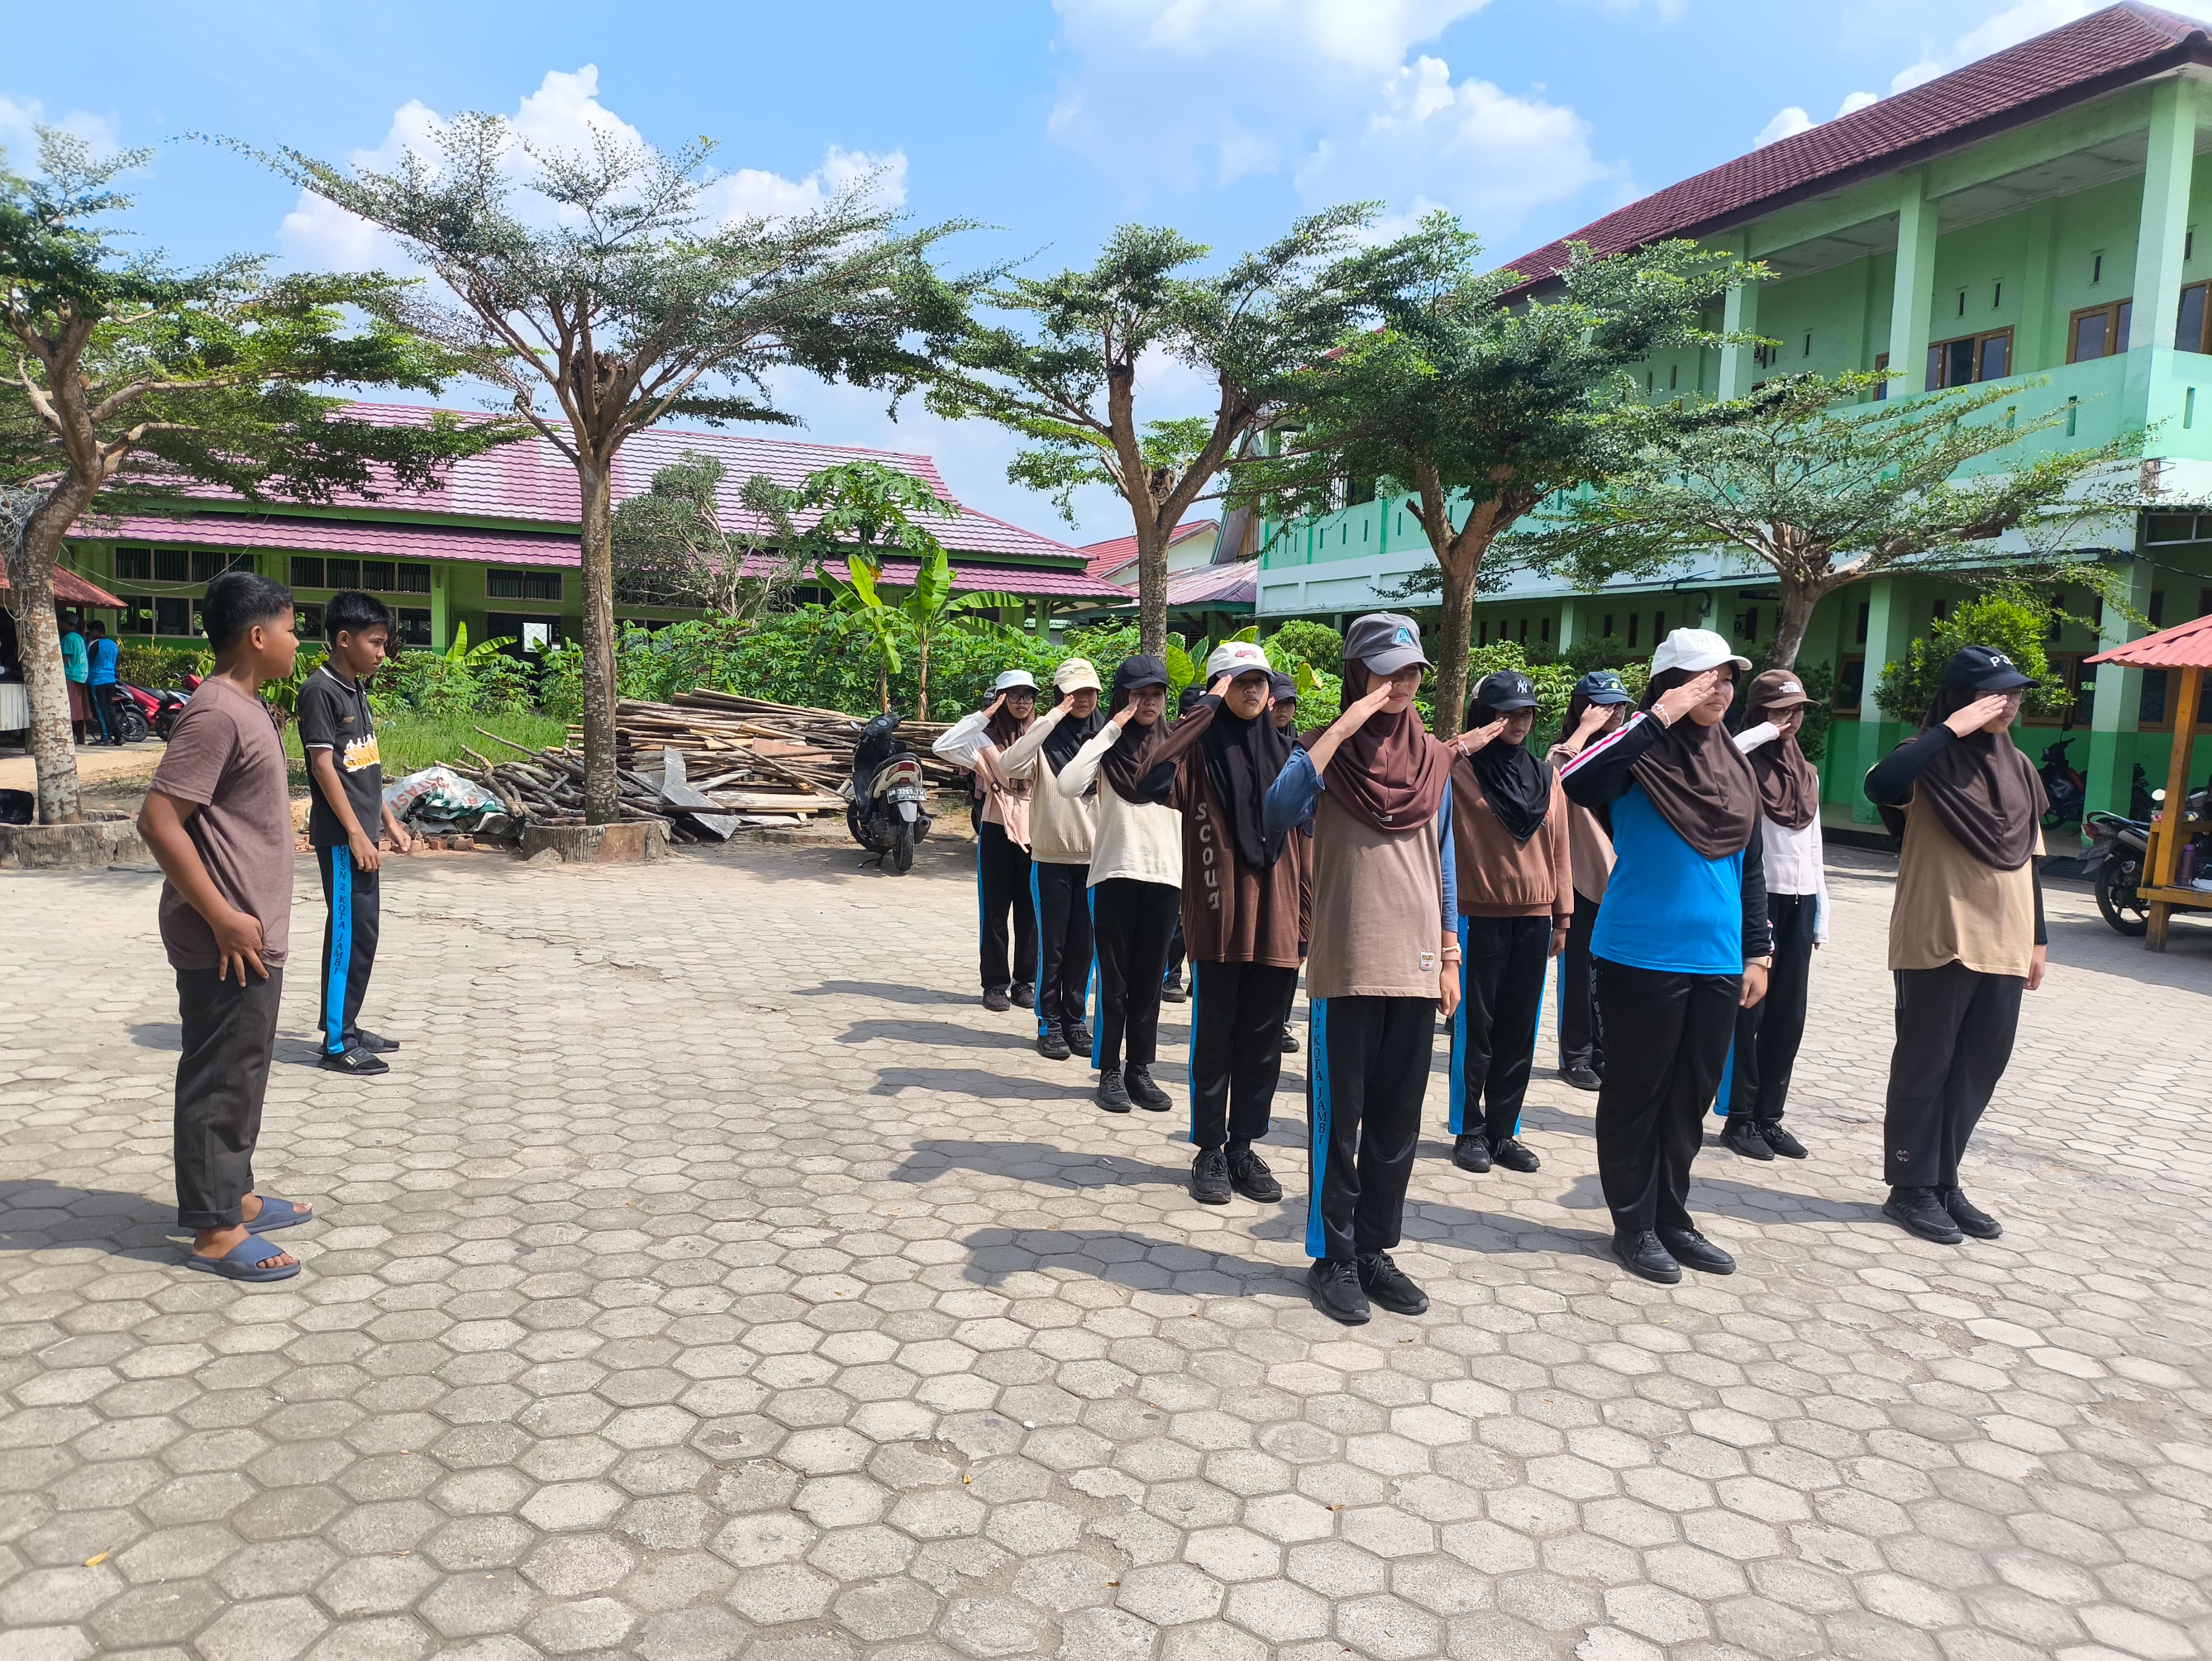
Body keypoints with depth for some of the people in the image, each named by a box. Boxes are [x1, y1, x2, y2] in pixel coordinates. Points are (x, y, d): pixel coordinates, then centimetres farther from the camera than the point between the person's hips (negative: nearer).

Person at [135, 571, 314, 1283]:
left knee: (241, 1073, 19)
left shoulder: (243, 706, 12)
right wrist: (225, 919, -22)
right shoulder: (216, 714, -19)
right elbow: (158, 821, -23)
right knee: (220, 1080, 0)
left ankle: (233, 1196, 32)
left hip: (252, 933, 10)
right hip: (226, 942, -10)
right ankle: (215, 1231, 11)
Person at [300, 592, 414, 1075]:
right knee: (350, 933, -6)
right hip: (341, 837, -9)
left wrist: (388, 820, 19)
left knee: (363, 932, 13)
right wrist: (356, 834, -19)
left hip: (362, 834, 9)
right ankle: (337, 1044, 1)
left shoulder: (358, 690, 14)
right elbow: (323, 765, -17)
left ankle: (344, 1026, 24)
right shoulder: (320, 691, -13)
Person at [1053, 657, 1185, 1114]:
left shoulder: (1177, 747, 7)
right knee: (1115, 978, 3)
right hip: (1116, 872, -2)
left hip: (1165, 873, 2)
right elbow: (1067, 784, -19)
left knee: (1149, 978, 8)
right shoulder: (1107, 746, -1)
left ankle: (1140, 1069, 16)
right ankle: (1111, 1071, 11)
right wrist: (1111, 730, -16)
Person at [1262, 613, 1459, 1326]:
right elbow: (1279, 810, -25)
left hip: (1415, 967, 4)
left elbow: (1442, 862, 15)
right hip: (1346, 967, -4)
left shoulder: (1435, 757, 9)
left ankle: (1374, 1249, 24)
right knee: (1338, 1119, 3)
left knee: (1397, 1120, 10)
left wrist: (1450, 957, 12)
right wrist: (1343, 727, -24)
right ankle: (1333, 1257, 16)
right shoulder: (1327, 750, -3)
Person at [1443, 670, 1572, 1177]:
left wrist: (1563, 914, 11)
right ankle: (1469, 1132, 15)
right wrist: (1461, 747, -22)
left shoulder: (1547, 777, 10)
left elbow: (1558, 849, 13)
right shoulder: (1461, 771, -3)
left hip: (1534, 920, 4)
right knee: (1474, 1028, 4)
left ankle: (1503, 1131, 20)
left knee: (1519, 1031, 9)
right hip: (1479, 917, -4)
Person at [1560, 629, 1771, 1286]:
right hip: (1643, 958, -6)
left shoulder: (1736, 765, 11)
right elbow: (1576, 783, -33)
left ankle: (1671, 1219, 28)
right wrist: (1660, 719, -28)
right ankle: (1634, 1226, 19)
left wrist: (1756, 953, 15)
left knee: (1692, 1096, 14)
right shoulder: (1641, 756, -9)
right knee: (1638, 1095, 6)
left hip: (1717, 962, 6)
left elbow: (1749, 866, 18)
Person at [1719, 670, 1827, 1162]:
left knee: (1788, 1015, 7)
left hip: (1799, 902, 6)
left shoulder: (1808, 772, 15)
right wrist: (1768, 732, -18)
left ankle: (1769, 1116, 16)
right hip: (1755, 898, -6)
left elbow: (1813, 845, 18)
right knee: (1748, 1011, -2)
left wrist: (1820, 911, 15)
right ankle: (1739, 1118, 8)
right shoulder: (1743, 764, -5)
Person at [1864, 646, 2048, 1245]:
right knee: (1925, 1067, 2)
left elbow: (2028, 858, 19)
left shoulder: (2019, 768, 13)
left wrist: (2038, 937, 18)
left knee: (1978, 1070, 11)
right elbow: (1879, 784, -33)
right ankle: (1911, 1189, 13)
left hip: (2003, 945, 7)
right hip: (1937, 942, -7)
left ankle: (1944, 1184, 23)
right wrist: (1950, 731, -26)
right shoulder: (1929, 762, -9)